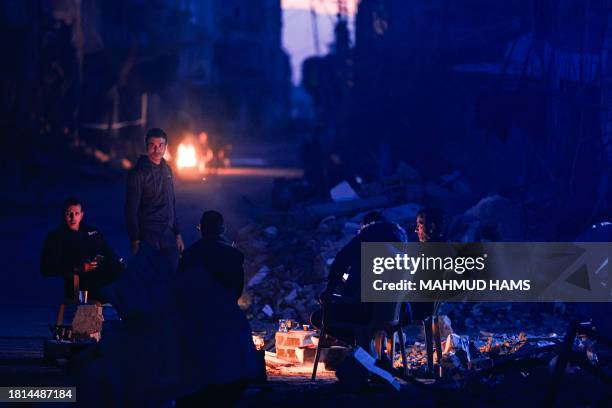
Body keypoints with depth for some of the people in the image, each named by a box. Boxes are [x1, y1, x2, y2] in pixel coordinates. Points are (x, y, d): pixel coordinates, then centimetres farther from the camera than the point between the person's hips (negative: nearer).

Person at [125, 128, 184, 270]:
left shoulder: (167, 170, 13)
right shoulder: (138, 173, -7)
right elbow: (131, 210, -9)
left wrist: (178, 234, 14)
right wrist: (135, 241, -14)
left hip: (168, 236, 6)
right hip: (148, 236, -6)